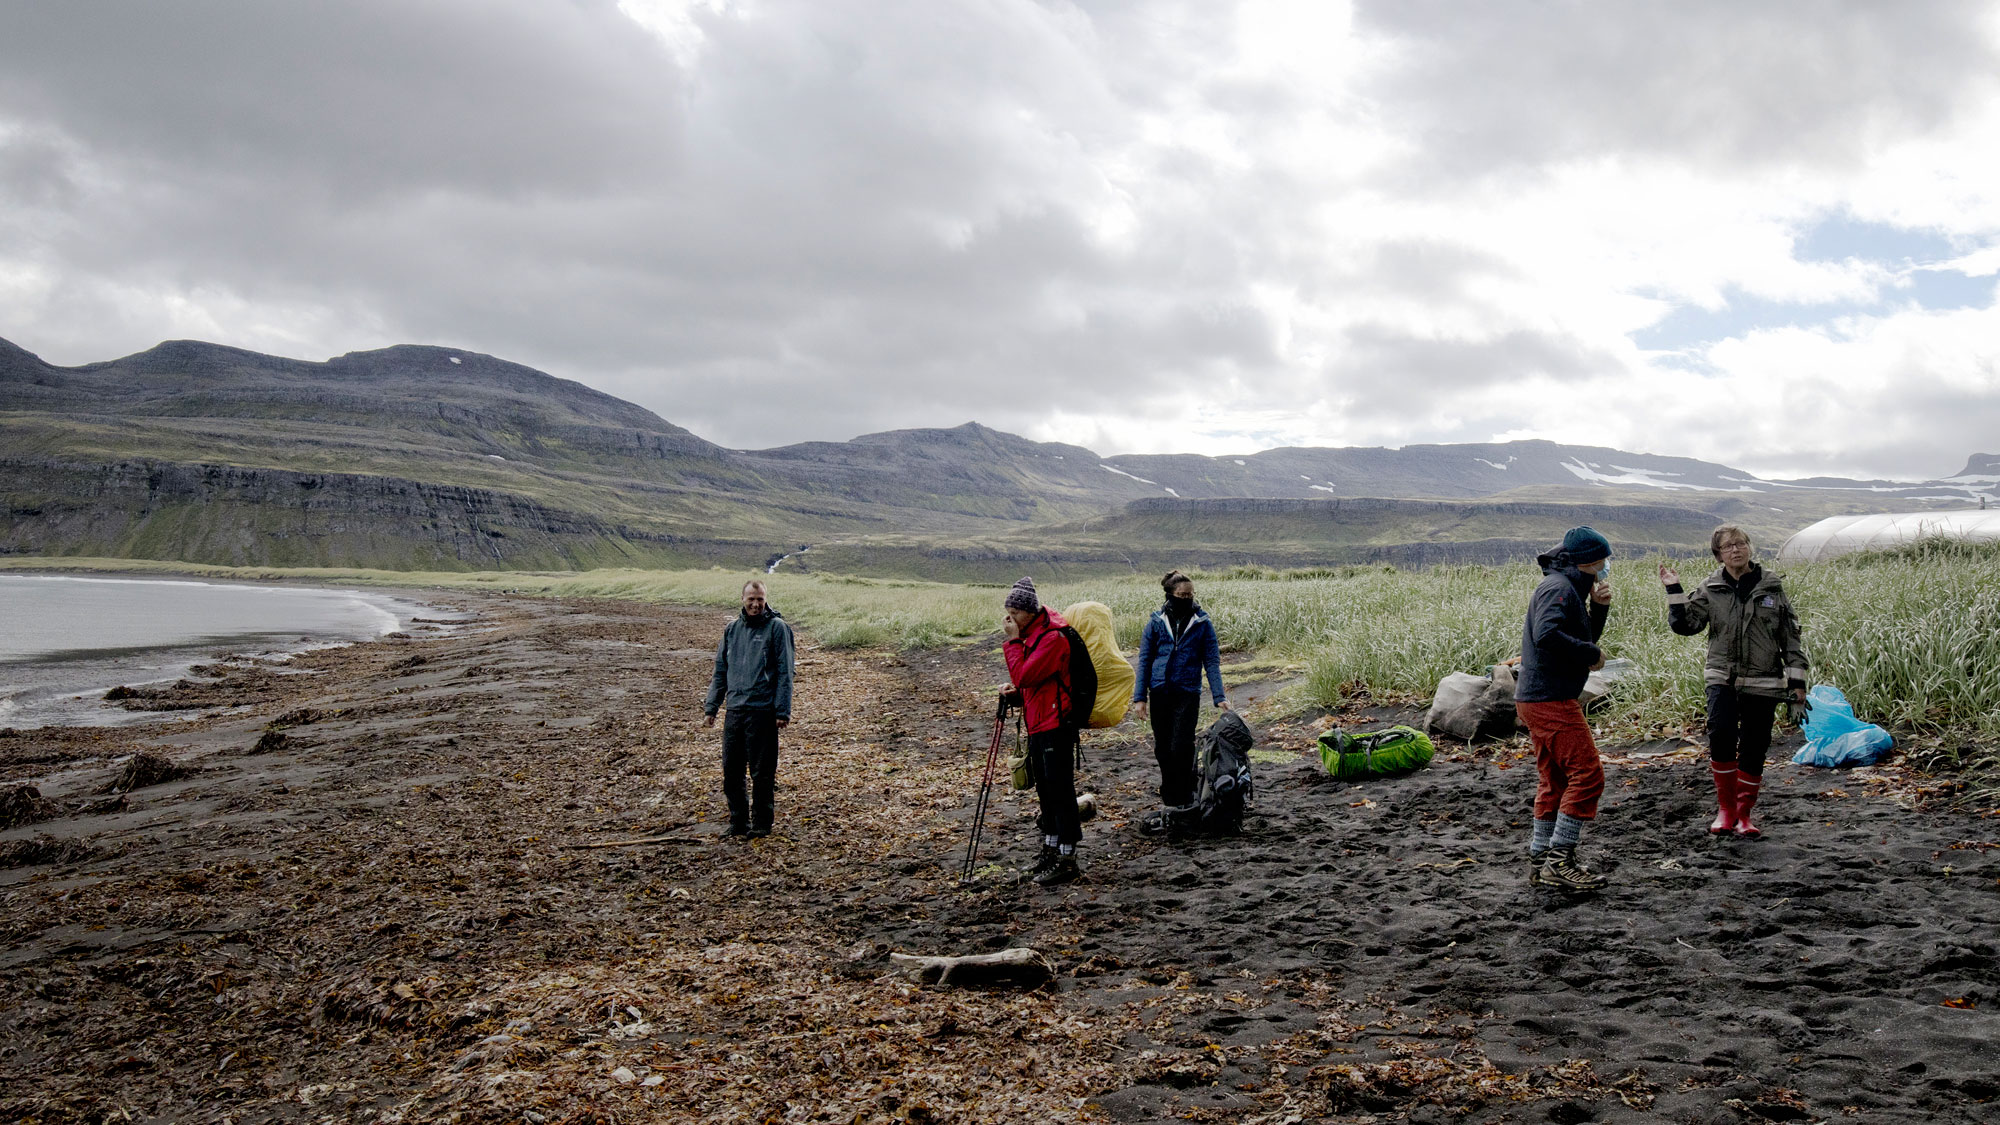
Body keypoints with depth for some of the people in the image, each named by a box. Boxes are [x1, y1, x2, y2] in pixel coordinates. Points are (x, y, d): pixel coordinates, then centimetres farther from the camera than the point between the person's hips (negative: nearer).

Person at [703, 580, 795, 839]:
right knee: (731, 772, 9)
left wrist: (783, 711, -11)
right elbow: (720, 671, 18)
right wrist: (711, 707, 12)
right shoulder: (732, 629, 12)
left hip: (763, 711, -5)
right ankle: (738, 822, 21)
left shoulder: (777, 627, -3)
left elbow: (784, 672, -6)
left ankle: (761, 824, 14)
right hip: (735, 710, 5)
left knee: (762, 773, 2)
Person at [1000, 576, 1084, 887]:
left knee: (1060, 789, -5)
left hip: (1055, 724, -10)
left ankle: (1067, 860, 1)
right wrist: (1017, 692, 3)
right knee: (1045, 788, 17)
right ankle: (1051, 849, 29)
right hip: (1037, 721, 10)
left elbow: (1024, 675, -24)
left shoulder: (1053, 637, -19)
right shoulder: (1031, 633, 12)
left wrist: (1013, 641, -15)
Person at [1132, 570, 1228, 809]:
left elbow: (1212, 661, 1)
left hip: (1187, 693, -2)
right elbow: (1144, 660, 6)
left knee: (1181, 748, -8)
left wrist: (1219, 696, -8)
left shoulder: (1202, 623, 1)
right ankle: (1168, 796, 27)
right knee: (1162, 748, 10)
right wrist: (1140, 696, 0)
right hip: (1159, 692, 2)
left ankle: (1184, 801, 3)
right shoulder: (1156, 621, 4)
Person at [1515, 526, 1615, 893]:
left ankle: (1540, 861, 18)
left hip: (1538, 700, 11)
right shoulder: (1558, 588, -13)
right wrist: (1592, 655, -19)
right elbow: (1547, 635, -30)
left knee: (1556, 780, 14)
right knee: (1587, 773, -9)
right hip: (1550, 700, -11)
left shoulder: (1568, 588, 20)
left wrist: (1599, 607, 9)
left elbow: (1585, 637, 25)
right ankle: (1559, 860, -8)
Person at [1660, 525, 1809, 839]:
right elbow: (1685, 624, -1)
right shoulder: (1710, 590, 3)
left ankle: (1744, 813, 21)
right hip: (1723, 678, -1)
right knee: (1721, 734, -21)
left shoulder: (1771, 586, 3)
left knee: (1754, 748, 3)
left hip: (1763, 683, 1)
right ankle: (1725, 807, -3)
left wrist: (1797, 679, 4)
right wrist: (1674, 591, -10)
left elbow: (1791, 634, 7)